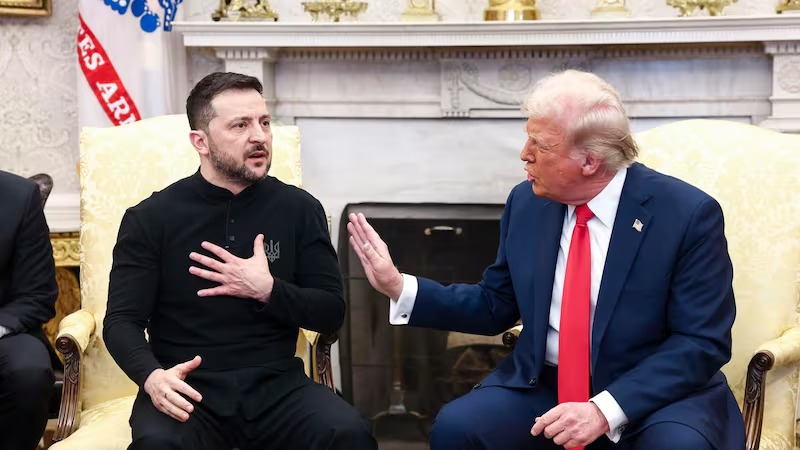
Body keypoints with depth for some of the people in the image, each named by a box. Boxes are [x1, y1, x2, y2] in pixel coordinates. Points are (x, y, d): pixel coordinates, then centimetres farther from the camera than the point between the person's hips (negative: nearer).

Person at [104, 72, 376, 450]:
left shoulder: (300, 209, 6)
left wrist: (267, 290, -11)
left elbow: (331, 313, 7)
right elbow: (122, 321, -2)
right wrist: (152, 376, -23)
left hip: (275, 384, 2)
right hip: (190, 388, -1)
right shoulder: (151, 218, 2)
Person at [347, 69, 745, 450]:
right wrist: (399, 288, 0)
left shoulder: (688, 215, -13)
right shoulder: (527, 203, 1)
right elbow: (496, 306, 12)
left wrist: (607, 410, -26)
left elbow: (703, 342, -15)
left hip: (657, 393, -3)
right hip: (543, 386, 4)